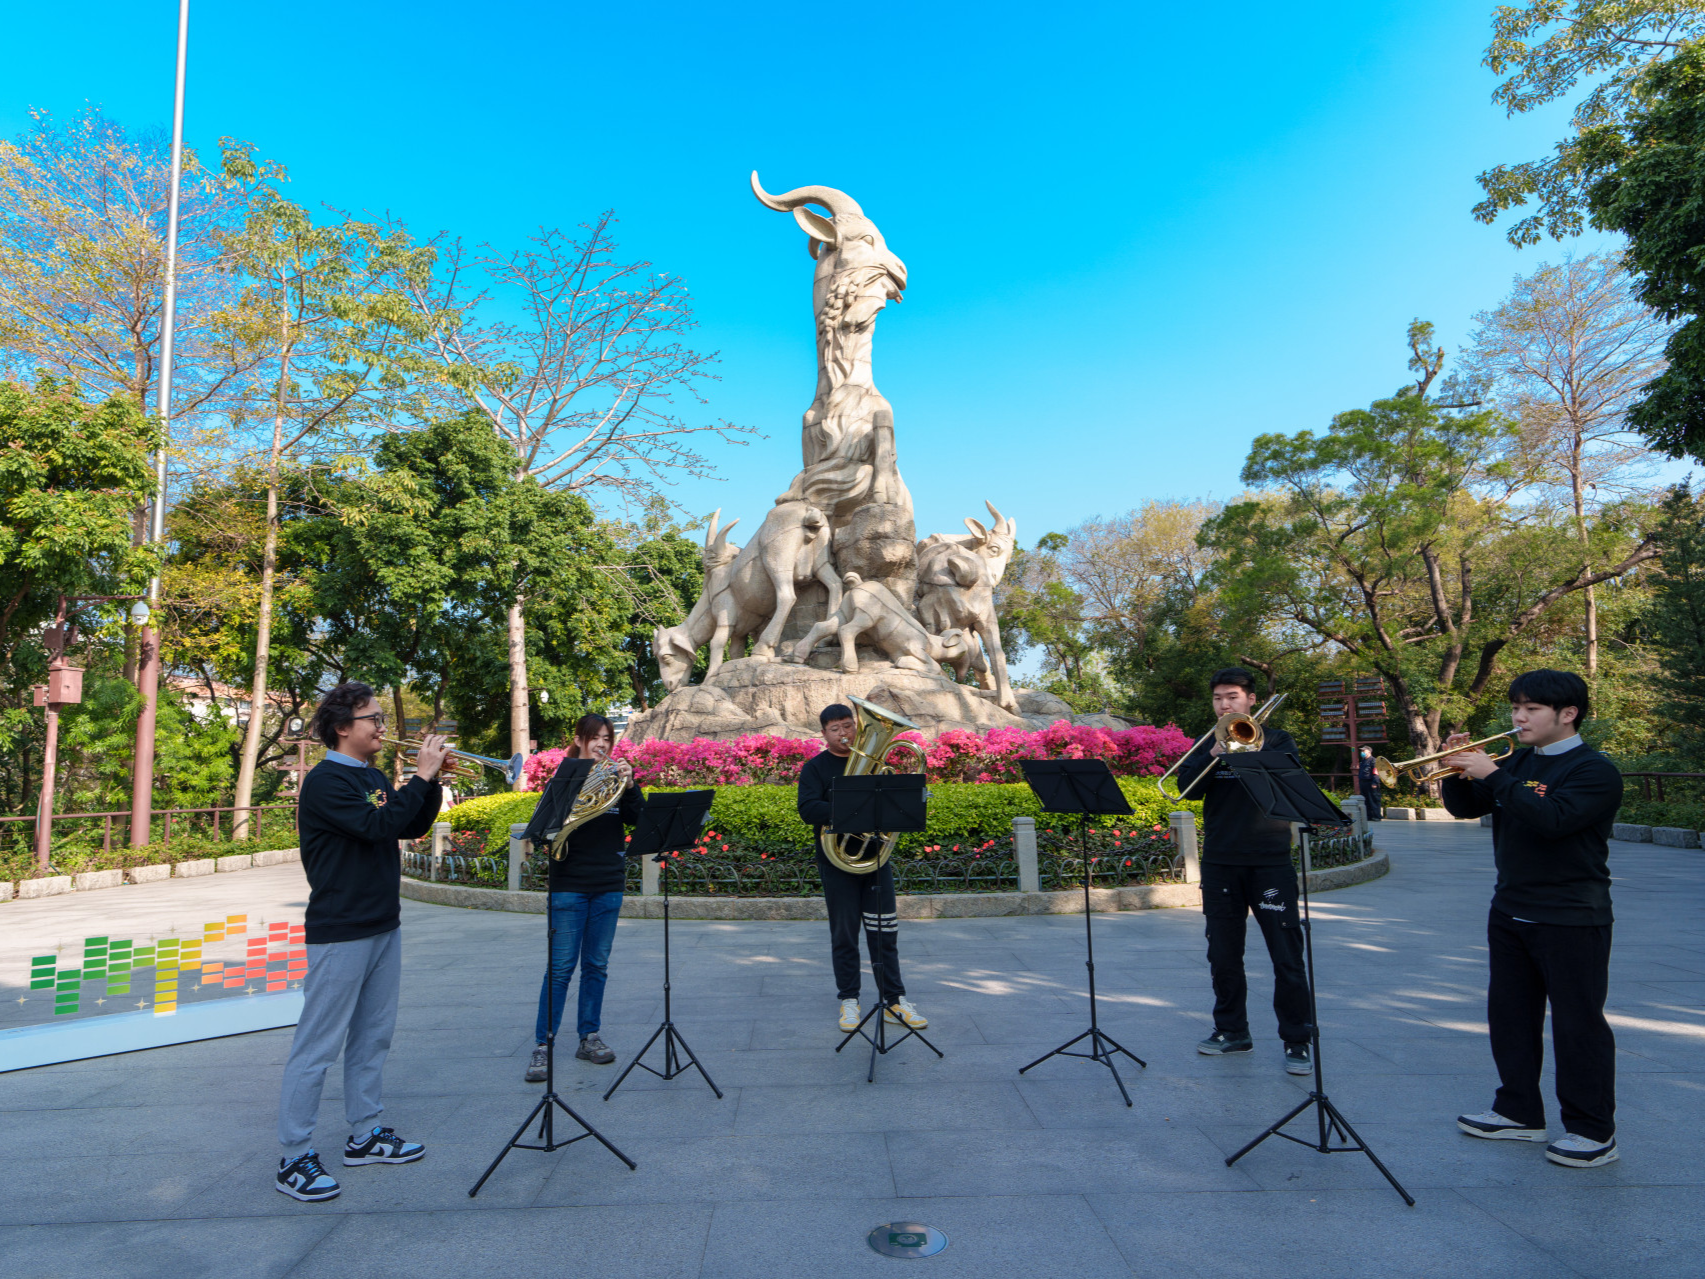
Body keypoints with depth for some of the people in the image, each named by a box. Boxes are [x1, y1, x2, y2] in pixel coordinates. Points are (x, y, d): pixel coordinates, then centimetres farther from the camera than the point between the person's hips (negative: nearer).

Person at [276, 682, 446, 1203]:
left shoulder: (375, 778, 12)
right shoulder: (325, 781, -15)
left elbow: (413, 828, 11)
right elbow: (377, 826, -27)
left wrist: (431, 780, -2)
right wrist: (421, 777, -21)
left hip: (383, 926, 9)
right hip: (340, 932, -9)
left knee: (372, 1036, 16)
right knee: (318, 1046, 0)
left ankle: (365, 1135, 28)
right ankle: (294, 1158, 11)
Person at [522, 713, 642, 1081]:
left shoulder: (615, 776, 7)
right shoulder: (566, 776, -1)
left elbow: (639, 819, -5)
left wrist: (630, 786, -20)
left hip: (608, 886, 4)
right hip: (570, 885, -3)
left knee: (596, 966, 11)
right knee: (560, 968, -2)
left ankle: (589, 1037, 22)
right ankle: (542, 1045, 7)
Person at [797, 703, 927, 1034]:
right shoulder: (815, 768, 1)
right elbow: (808, 810, -15)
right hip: (837, 861, -2)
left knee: (884, 931, 3)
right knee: (844, 934, 5)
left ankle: (894, 1000, 11)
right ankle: (848, 1000, 18)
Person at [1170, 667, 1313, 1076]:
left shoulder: (1276, 739, 5)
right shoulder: (1206, 746, 12)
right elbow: (1186, 787, -4)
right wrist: (1213, 754, -17)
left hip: (1270, 860, -3)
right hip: (1220, 862, 3)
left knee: (1287, 956, -2)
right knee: (1223, 954, 10)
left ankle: (1297, 1041, 9)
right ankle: (1231, 1031, 23)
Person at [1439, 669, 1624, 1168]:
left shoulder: (1595, 771, -11)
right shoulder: (1517, 761, 11)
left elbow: (1552, 819, -28)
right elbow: (1466, 807, 9)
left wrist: (1492, 775, -27)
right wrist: (1459, 771, -8)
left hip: (1571, 920, -7)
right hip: (1510, 913, 8)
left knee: (1577, 1024, 2)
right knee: (1509, 1016, 14)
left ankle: (1594, 1131, 16)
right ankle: (1519, 1112, 27)